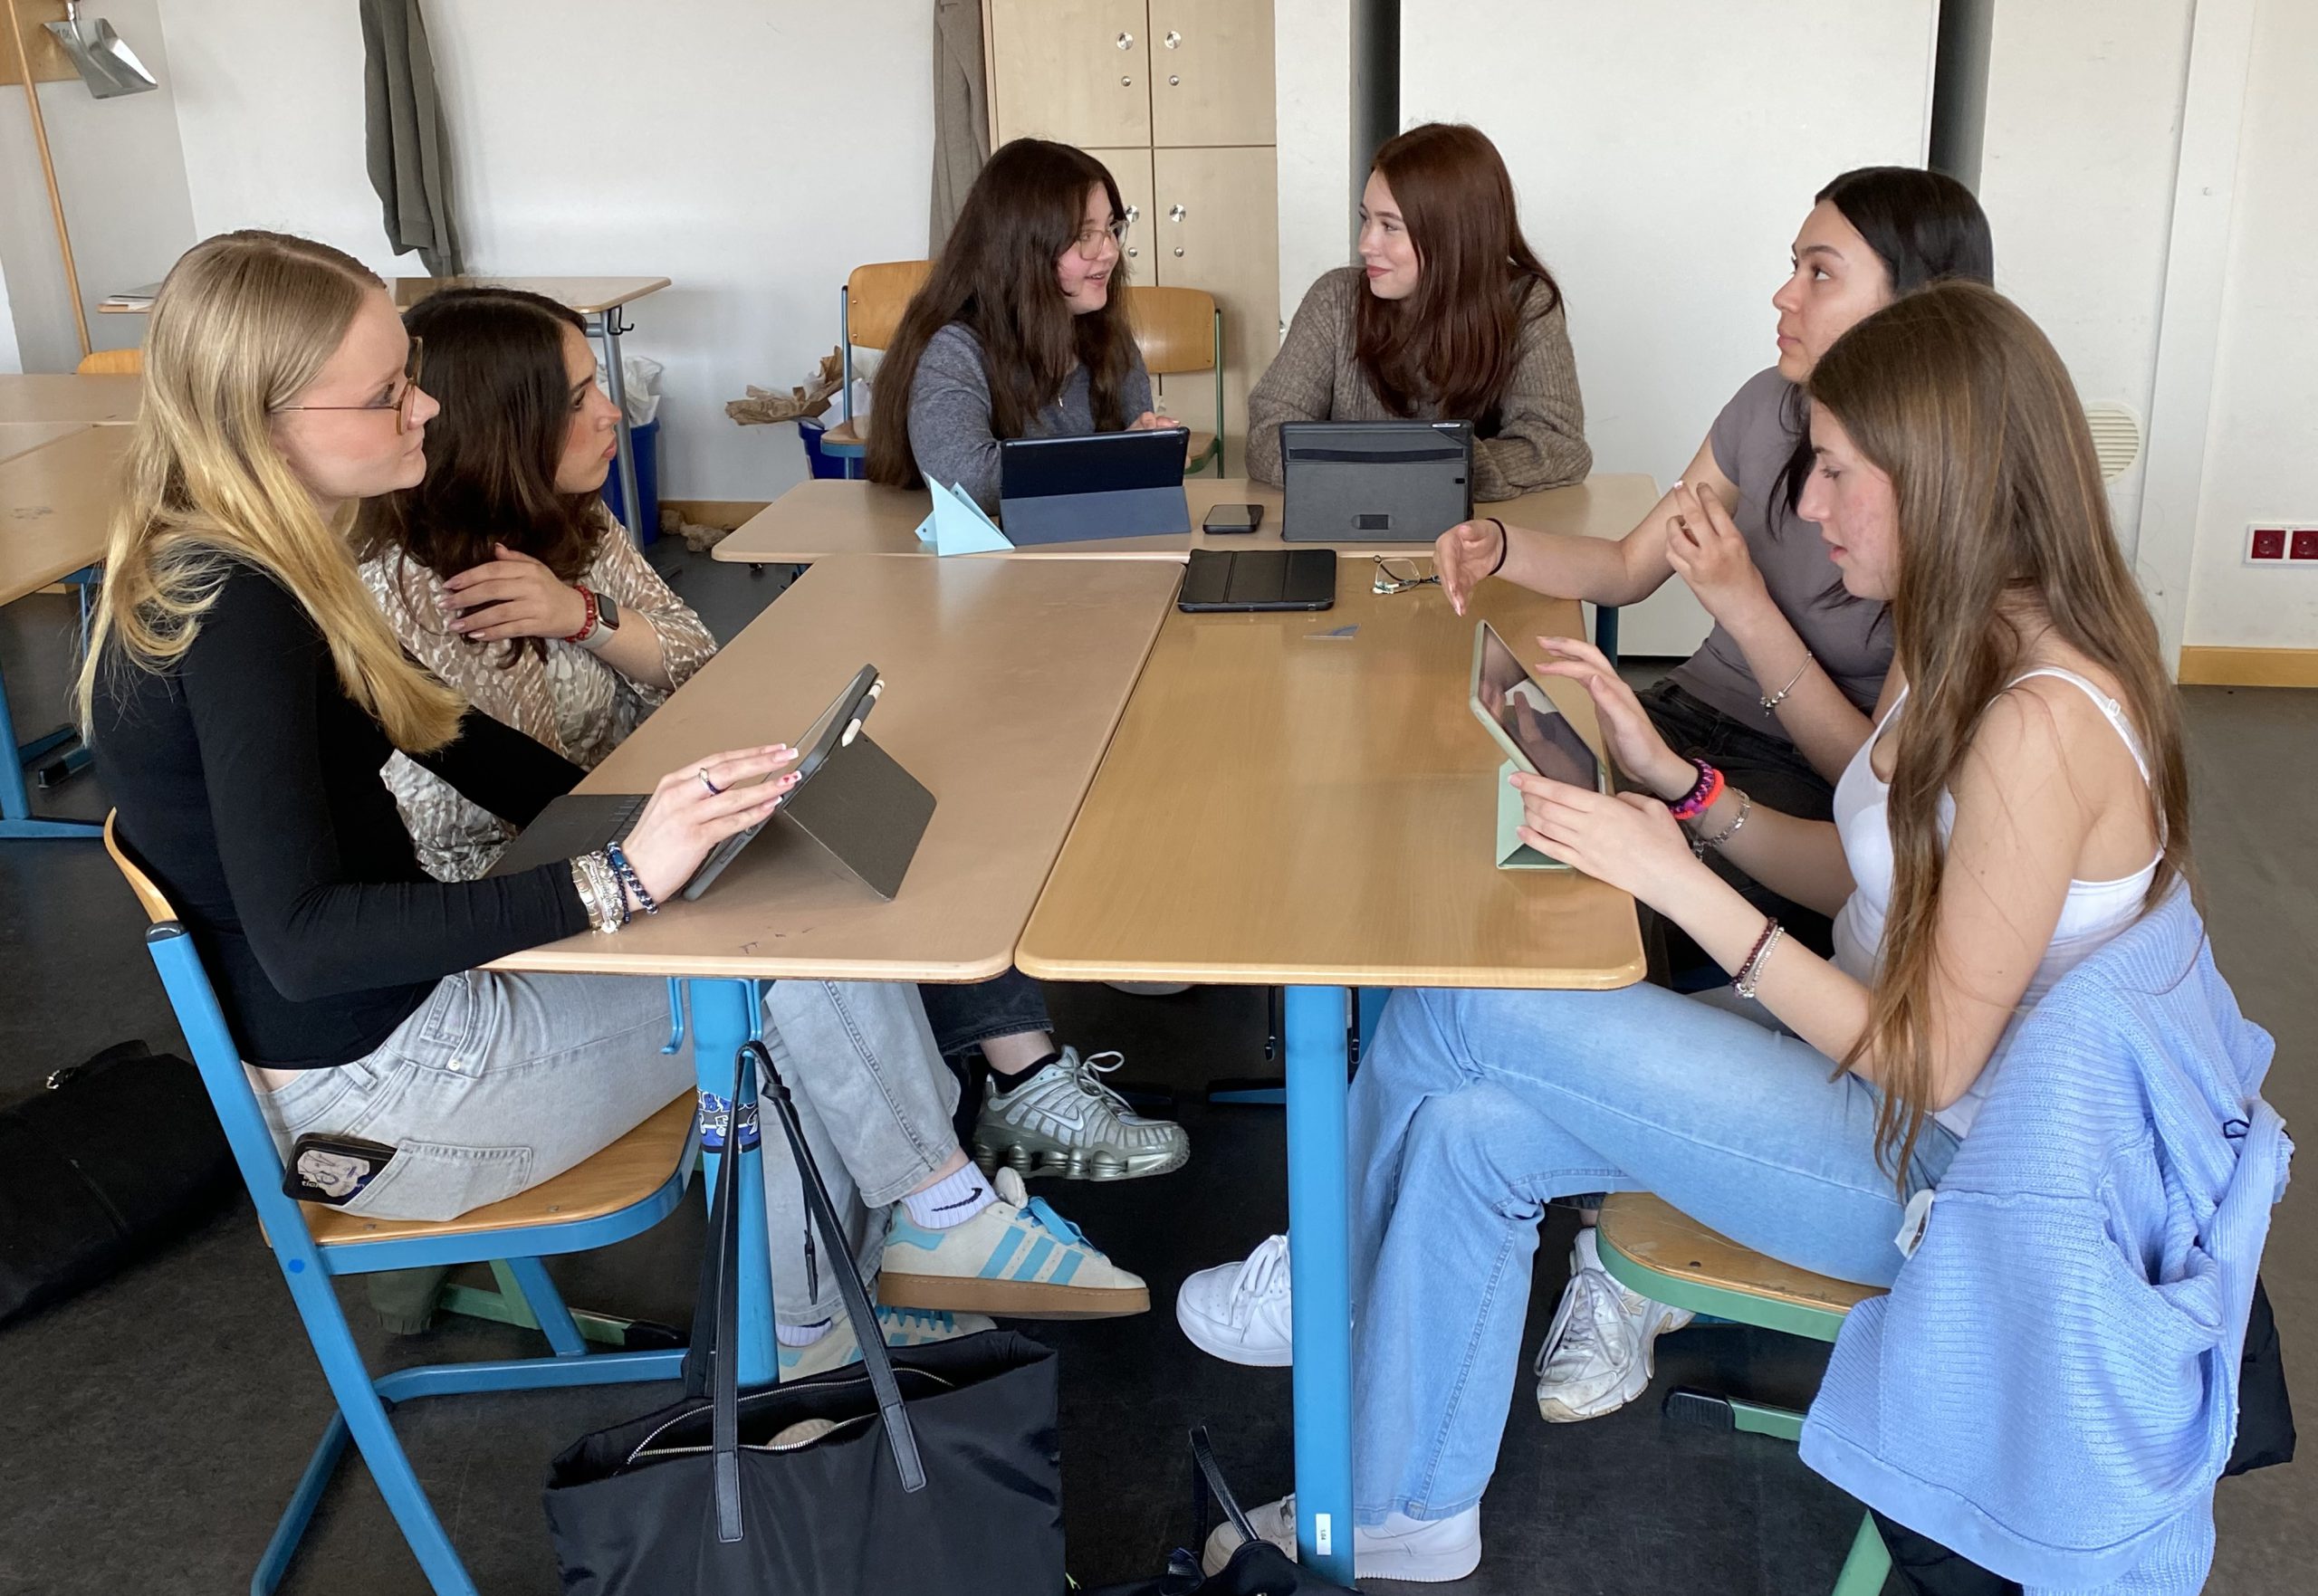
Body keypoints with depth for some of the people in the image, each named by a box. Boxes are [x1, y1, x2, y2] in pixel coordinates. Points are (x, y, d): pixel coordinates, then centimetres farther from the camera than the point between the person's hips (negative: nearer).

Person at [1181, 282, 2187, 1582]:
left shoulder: (2039, 725, -27)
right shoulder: (1981, 651, 3)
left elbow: (1930, 1061, -23)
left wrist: (1682, 884, -25)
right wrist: (1677, 780, 0)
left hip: (1936, 1159, -9)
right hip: (1881, 1058, 9)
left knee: (1450, 1020, -15)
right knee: (1476, 1119, -7)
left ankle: (1340, 1291, 14)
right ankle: (1407, 1520, 7)